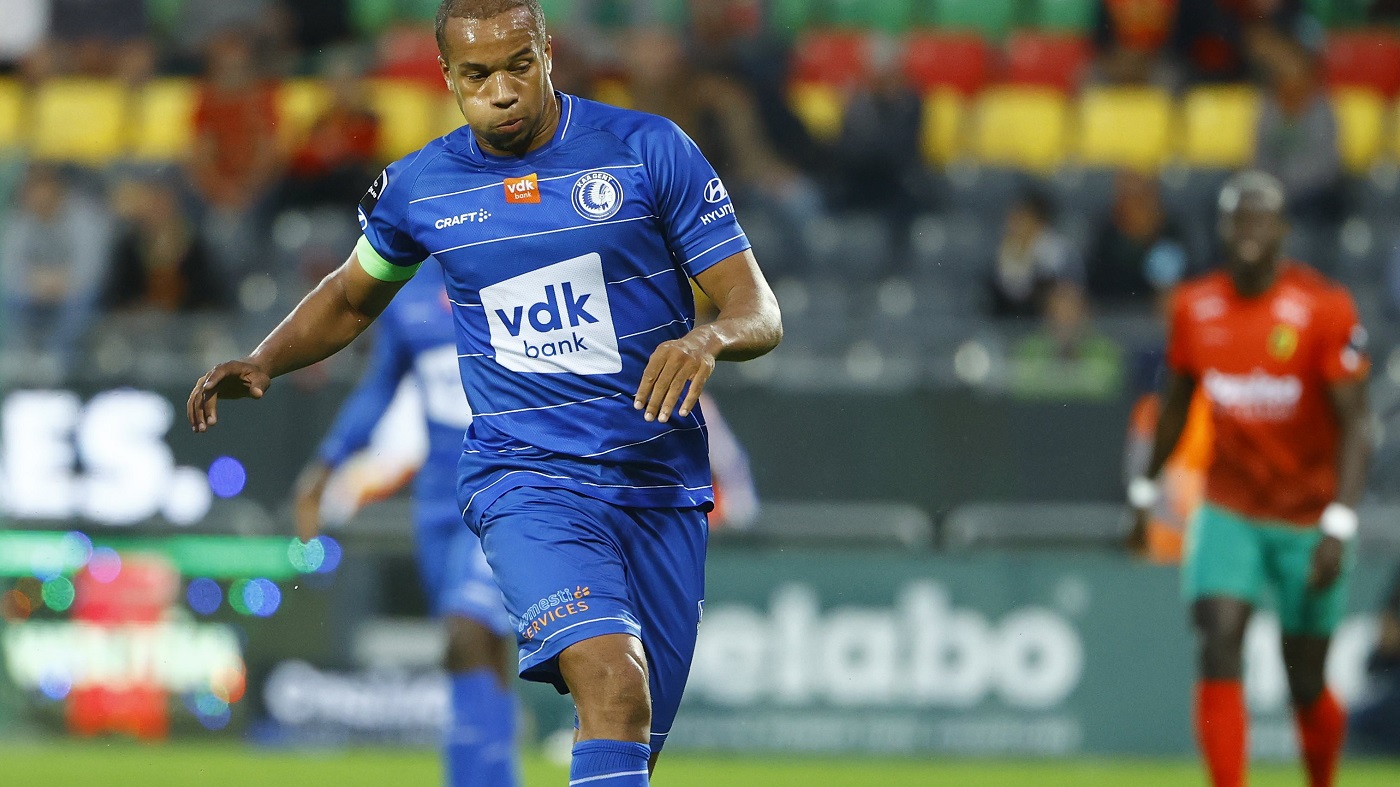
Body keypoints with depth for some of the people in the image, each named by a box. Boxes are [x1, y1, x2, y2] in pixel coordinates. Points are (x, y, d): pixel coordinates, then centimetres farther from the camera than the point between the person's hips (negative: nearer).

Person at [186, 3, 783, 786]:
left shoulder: (649, 150, -4)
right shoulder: (419, 187, 3)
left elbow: (760, 312, -4)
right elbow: (352, 297, 24)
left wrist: (708, 338, -27)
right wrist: (262, 362, 6)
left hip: (663, 487, 2)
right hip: (525, 477, -2)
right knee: (613, 685, -28)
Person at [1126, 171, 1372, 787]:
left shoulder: (1325, 309, -14)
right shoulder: (1195, 308, -1)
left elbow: (1356, 424, -15)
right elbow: (1177, 403, 15)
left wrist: (1339, 527, -22)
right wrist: (1145, 492, 19)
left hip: (1309, 521, -3)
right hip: (1229, 513, 3)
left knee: (1306, 683, 6)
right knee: (1218, 649, -16)